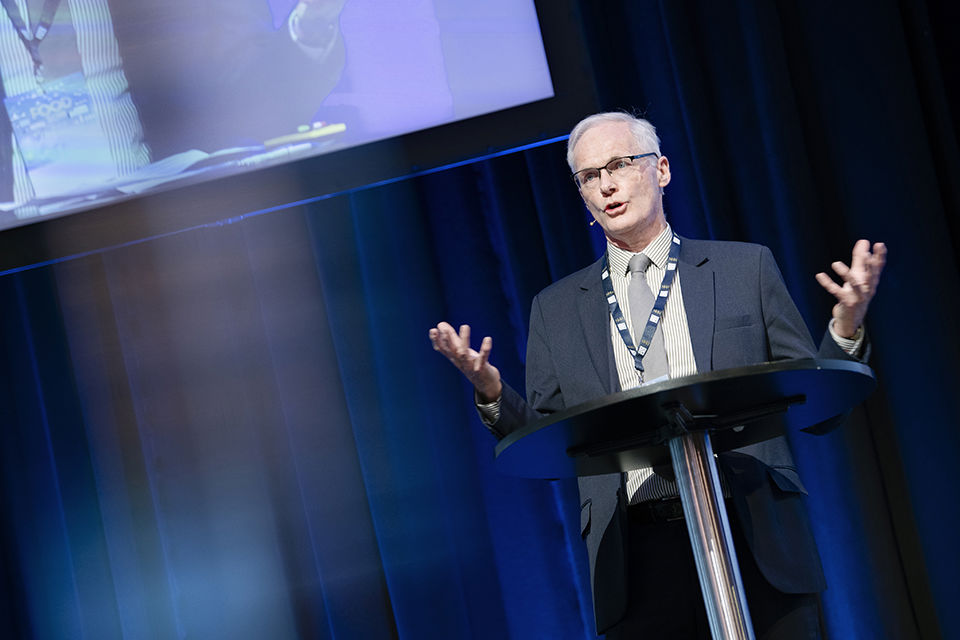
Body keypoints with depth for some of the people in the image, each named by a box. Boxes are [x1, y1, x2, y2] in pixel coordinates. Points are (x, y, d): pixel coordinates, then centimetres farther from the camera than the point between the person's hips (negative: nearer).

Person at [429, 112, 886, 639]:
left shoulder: (746, 267, 10)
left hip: (758, 545, 0)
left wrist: (846, 325, -9)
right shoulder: (556, 308, 13)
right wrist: (491, 391, -8)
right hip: (637, 565, 1)